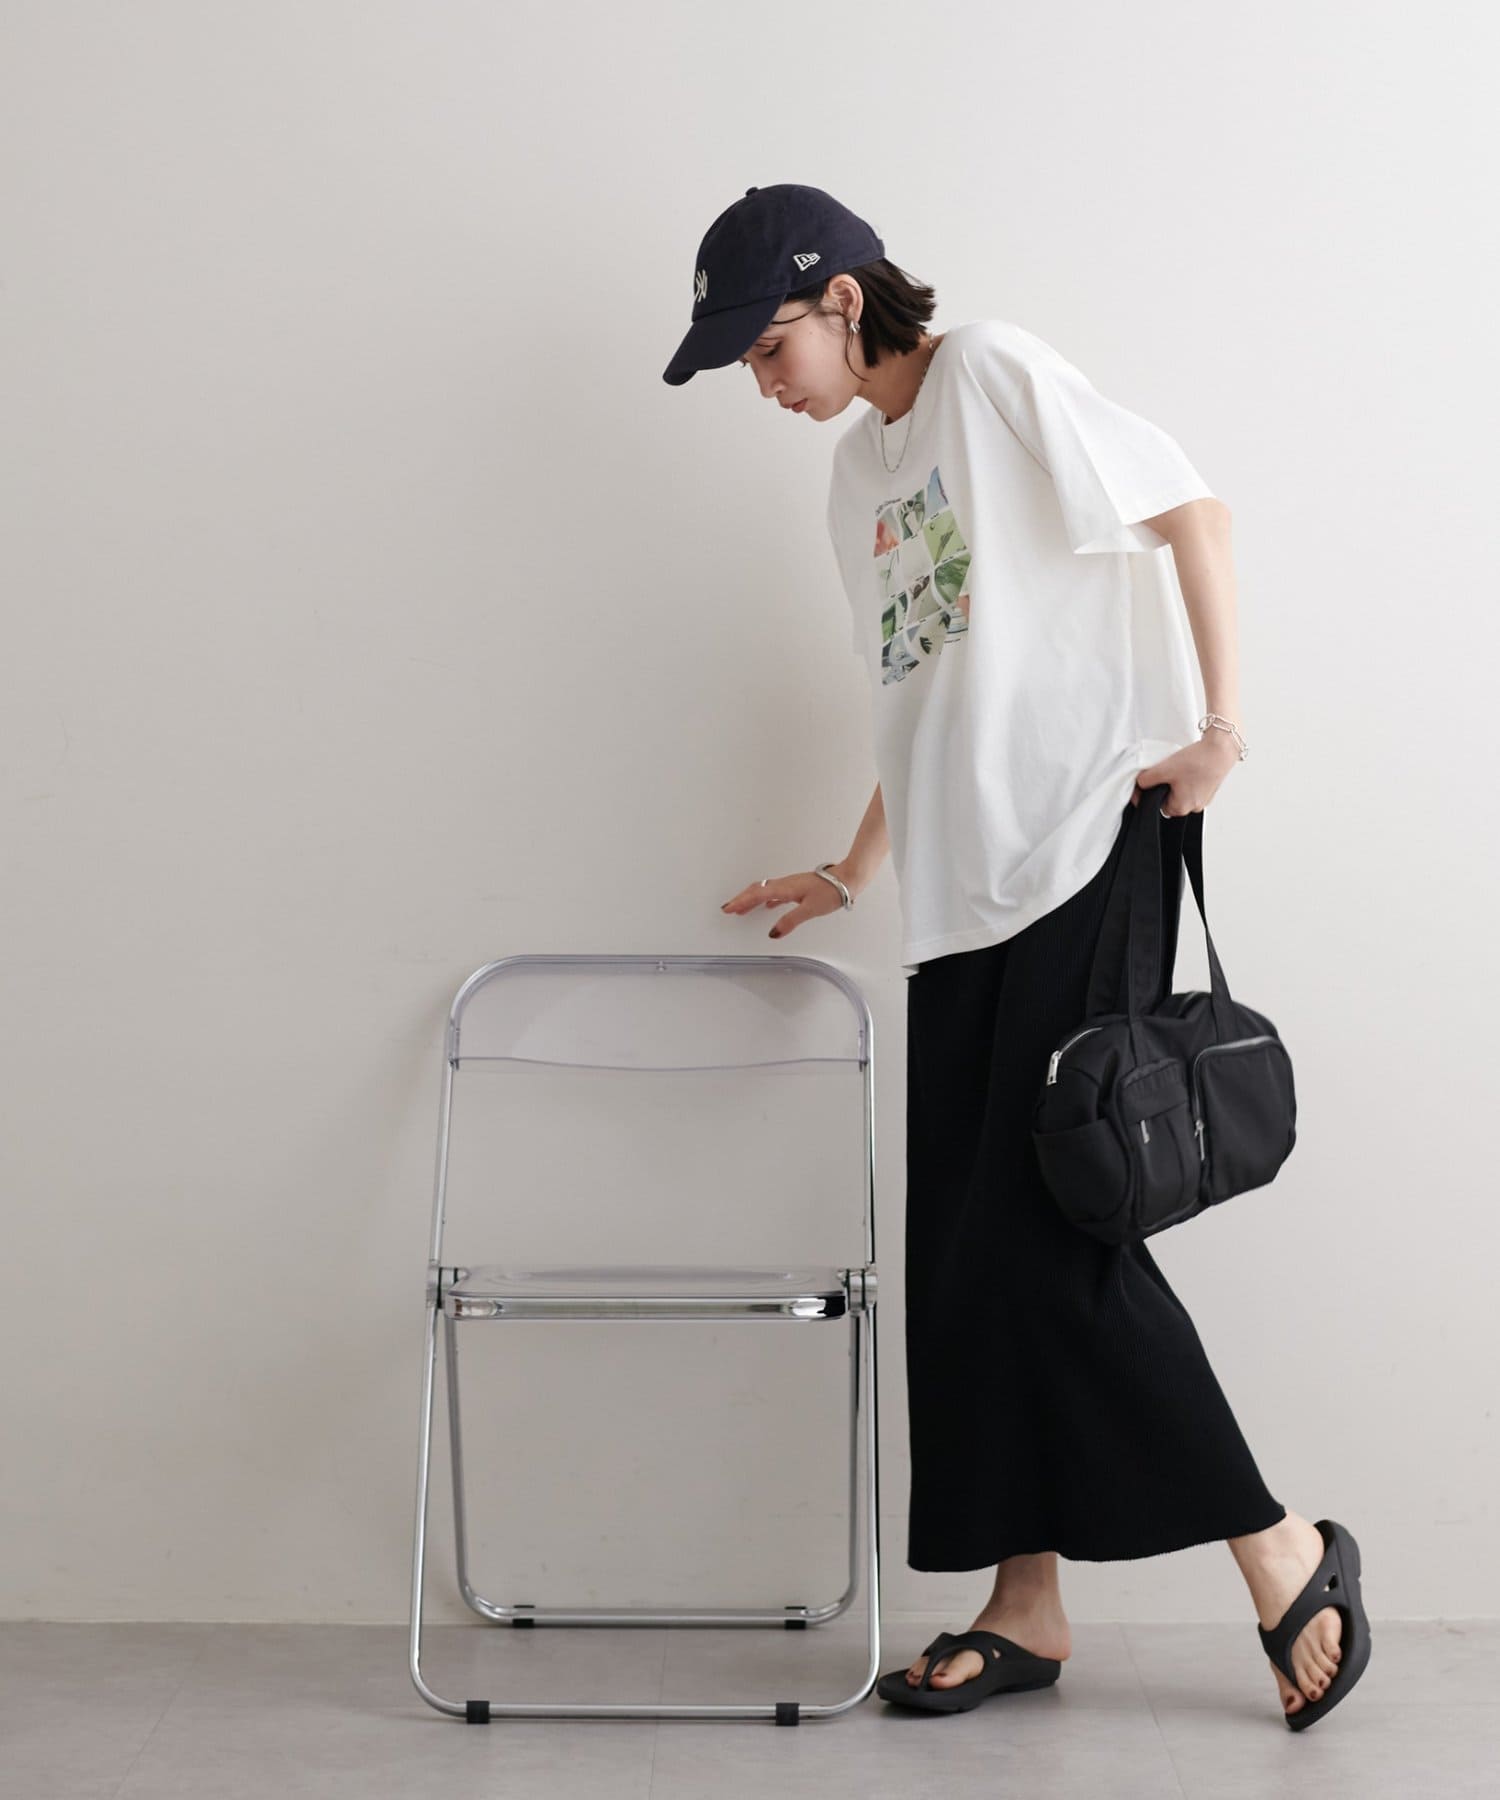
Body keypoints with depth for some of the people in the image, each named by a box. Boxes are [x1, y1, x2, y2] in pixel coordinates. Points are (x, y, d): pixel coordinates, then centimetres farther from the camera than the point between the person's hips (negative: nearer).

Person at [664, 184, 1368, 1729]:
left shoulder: (993, 372, -2)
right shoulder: (858, 474, 21)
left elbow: (1189, 509, -8)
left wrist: (1218, 724, -15)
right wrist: (854, 876, 21)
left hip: (1085, 848, -8)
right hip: (961, 896, 8)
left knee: (1048, 1228, -11)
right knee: (966, 1249, 4)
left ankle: (1284, 1552, 3)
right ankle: (1024, 1607, 13)